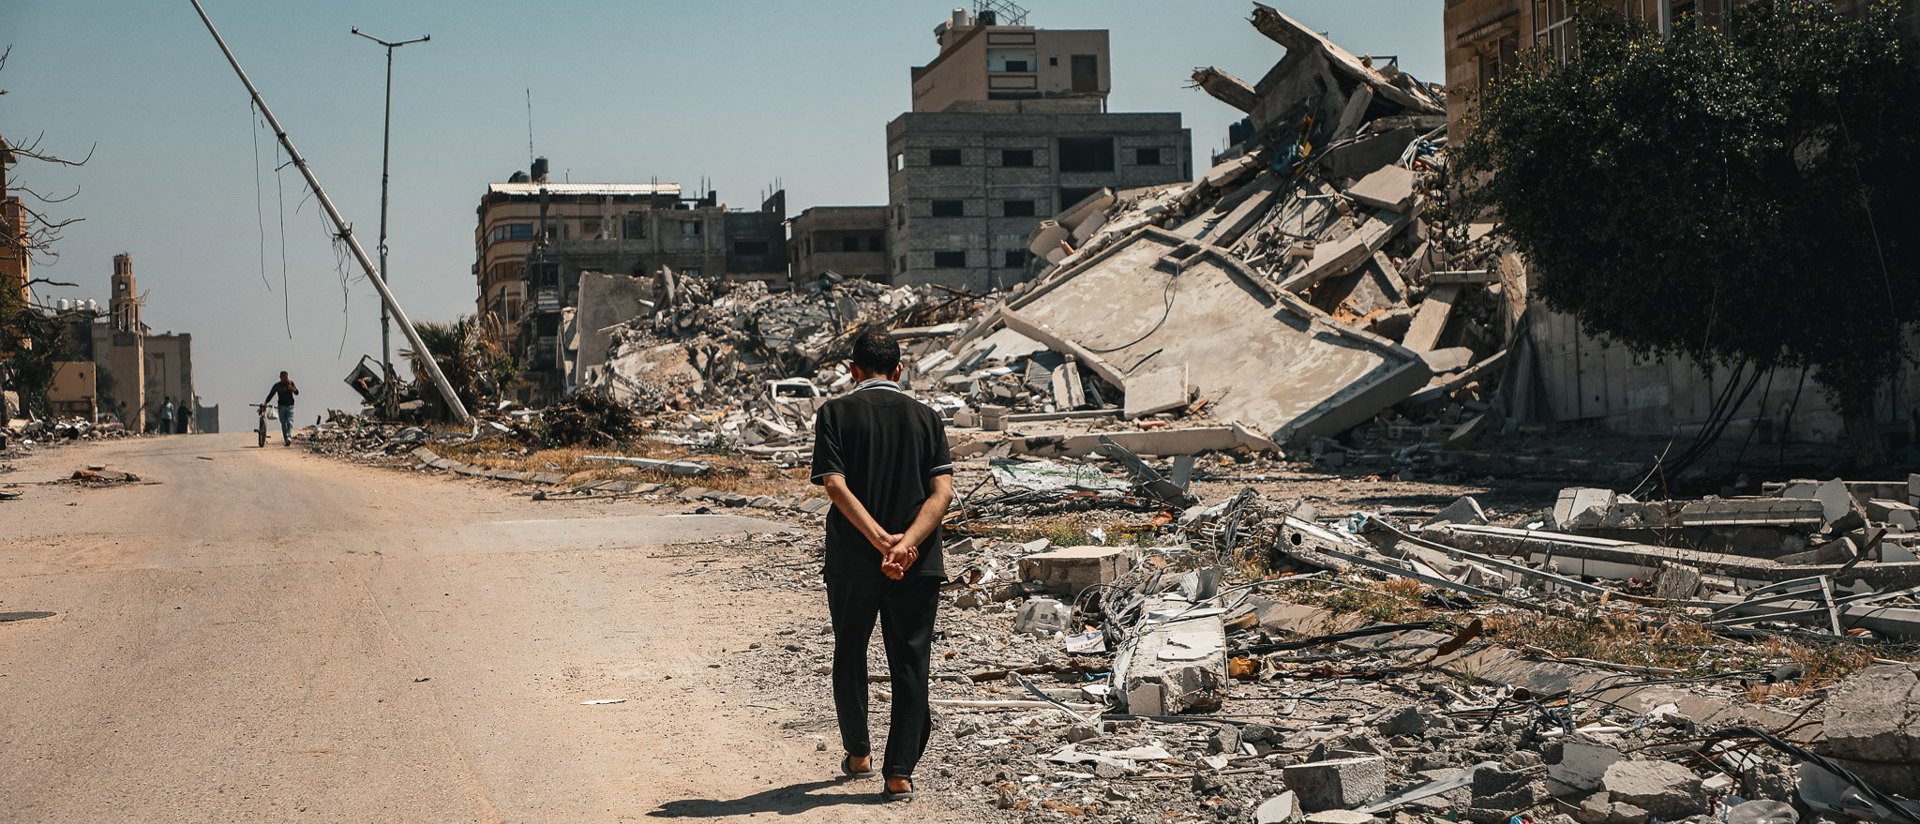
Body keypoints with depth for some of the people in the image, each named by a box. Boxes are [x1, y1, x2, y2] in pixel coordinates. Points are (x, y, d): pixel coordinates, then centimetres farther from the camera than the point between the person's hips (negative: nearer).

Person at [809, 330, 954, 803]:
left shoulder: (836, 414, -1)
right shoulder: (926, 418, 4)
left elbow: (835, 485, -14)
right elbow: (942, 491, -7)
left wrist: (881, 541, -19)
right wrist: (906, 543, -16)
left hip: (852, 561, -1)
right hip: (918, 565, 1)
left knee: (850, 654, 19)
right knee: (910, 665, 5)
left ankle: (858, 754, 31)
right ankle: (900, 773, 0)